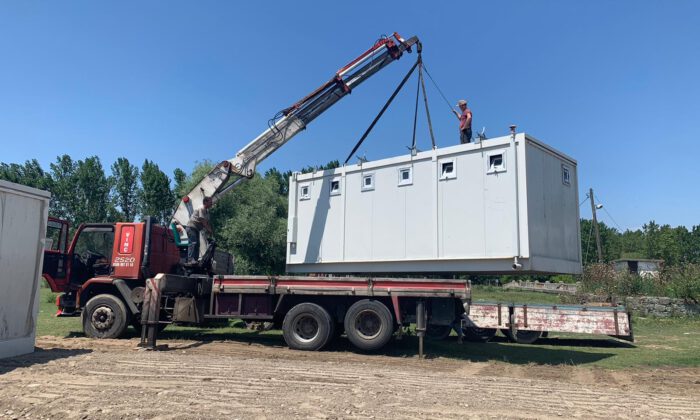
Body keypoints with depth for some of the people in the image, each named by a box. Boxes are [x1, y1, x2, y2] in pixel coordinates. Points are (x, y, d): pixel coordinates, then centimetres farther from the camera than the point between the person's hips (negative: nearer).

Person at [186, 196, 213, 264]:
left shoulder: (207, 211, 14)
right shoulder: (201, 209, -16)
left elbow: (207, 222, 15)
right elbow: (203, 221, -23)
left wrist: (210, 230, 2)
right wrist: (209, 230, -21)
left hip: (196, 229, 11)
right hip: (191, 227, -11)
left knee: (197, 244, 9)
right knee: (193, 243, -20)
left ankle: (196, 259, 12)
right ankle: (190, 260, -28)